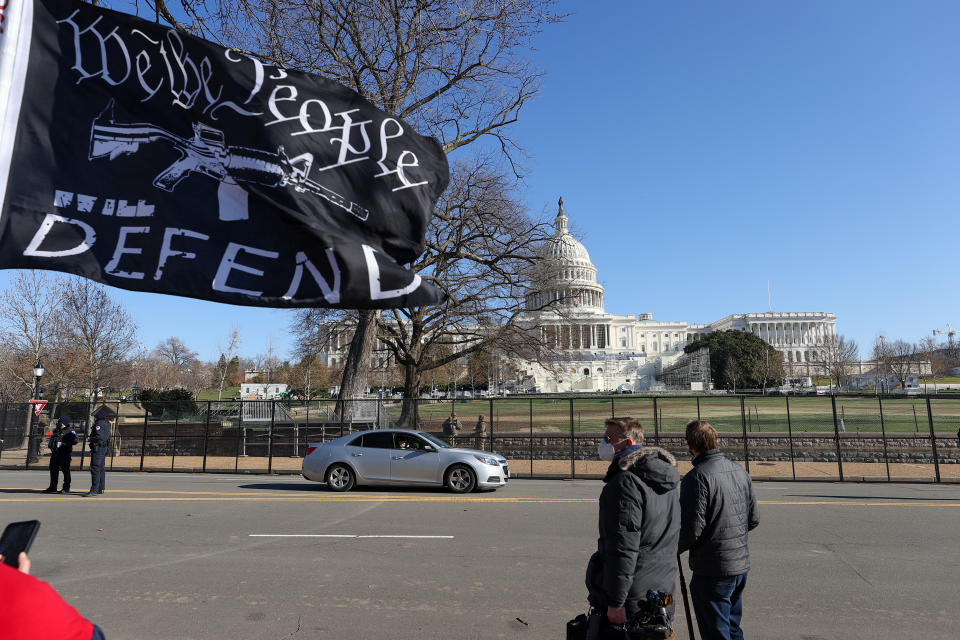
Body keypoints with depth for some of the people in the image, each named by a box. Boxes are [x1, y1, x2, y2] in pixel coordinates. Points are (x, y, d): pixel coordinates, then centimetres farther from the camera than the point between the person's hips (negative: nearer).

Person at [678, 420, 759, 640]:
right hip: (741, 564, 8)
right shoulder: (739, 470, 4)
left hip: (713, 571, -8)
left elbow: (692, 529, -20)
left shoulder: (696, 477, -20)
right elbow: (753, 520, 11)